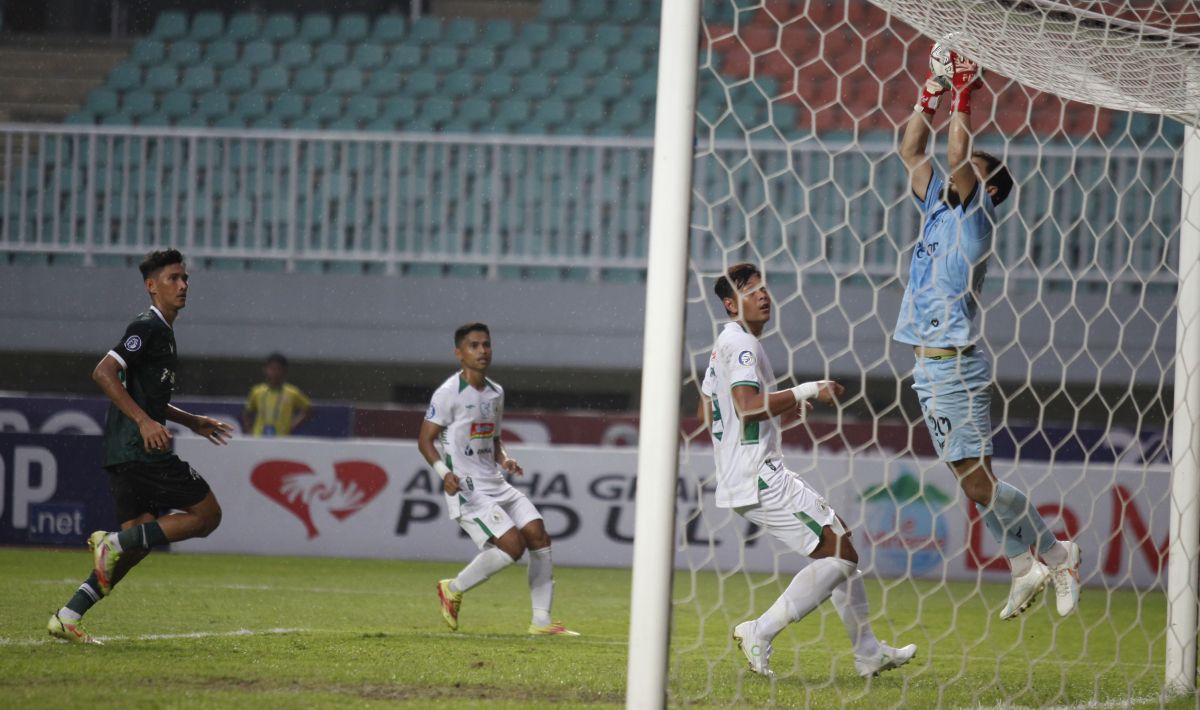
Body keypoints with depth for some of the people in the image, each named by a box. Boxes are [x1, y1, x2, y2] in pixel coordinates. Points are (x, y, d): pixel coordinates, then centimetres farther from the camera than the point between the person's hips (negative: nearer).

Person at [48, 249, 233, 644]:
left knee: (140, 540, 8)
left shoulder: (162, 331, 22)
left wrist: (191, 422, 30)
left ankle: (68, 616, 3)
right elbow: (103, 373, -20)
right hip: (141, 449, -10)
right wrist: (144, 422, -25)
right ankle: (114, 542, -12)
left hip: (124, 454, 10)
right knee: (207, 514, -5)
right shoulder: (147, 328, -9)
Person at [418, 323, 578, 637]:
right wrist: (444, 472, -24)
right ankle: (453, 589, 3)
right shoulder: (449, 393, -9)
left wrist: (504, 460, 3)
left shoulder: (495, 393, 14)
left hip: (496, 485, 8)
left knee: (538, 534, -3)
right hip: (467, 490, -8)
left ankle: (541, 620, 2)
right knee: (512, 544, -19)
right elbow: (425, 439, -9)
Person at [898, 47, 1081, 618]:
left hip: (956, 366, -8)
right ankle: (1025, 568, 15)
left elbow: (956, 158, -18)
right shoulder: (940, 207, 16)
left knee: (977, 480, -10)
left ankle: (1057, 554, 1)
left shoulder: (975, 212, -4)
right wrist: (933, 92, 14)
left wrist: (962, 97, -11)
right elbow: (911, 152, 20)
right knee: (970, 480, 8)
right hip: (928, 365, 8)